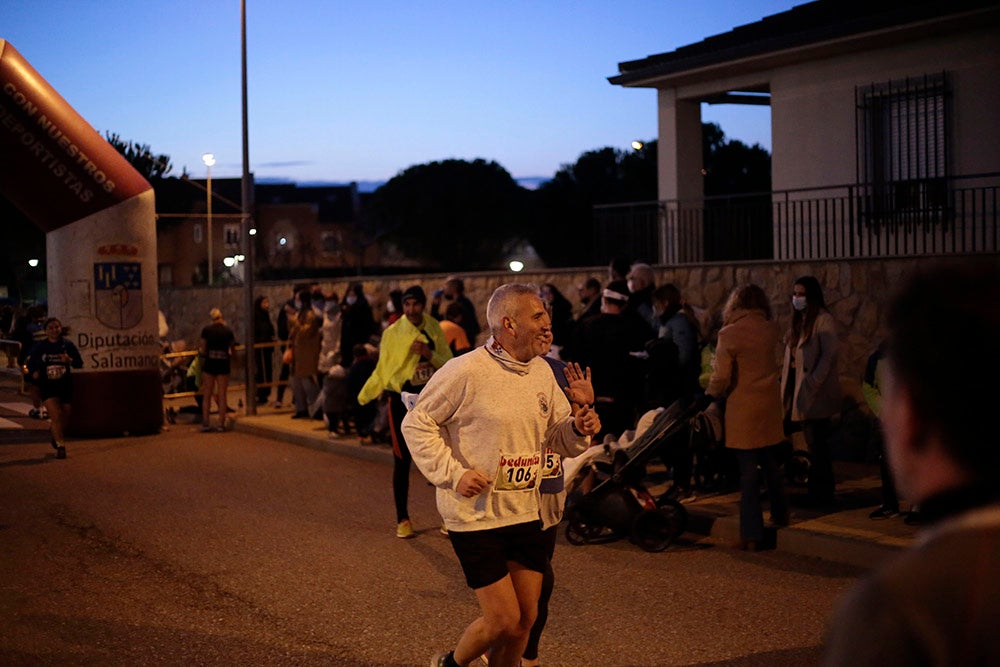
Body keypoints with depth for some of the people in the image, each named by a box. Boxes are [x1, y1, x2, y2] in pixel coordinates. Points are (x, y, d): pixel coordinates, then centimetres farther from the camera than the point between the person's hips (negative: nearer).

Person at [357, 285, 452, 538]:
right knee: (402, 461, 3)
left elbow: (449, 364, 3)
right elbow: (382, 369, -2)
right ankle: (402, 519, 15)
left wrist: (430, 355, -14)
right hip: (402, 400, -2)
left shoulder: (434, 329, 2)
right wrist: (365, 395, -8)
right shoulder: (393, 333, -5)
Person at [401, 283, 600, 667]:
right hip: (475, 516, -7)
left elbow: (557, 437, 14)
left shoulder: (542, 372, 6)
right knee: (503, 620, -3)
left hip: (524, 513, 7)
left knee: (526, 618, 10)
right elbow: (416, 423, -9)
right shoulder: (467, 371, -15)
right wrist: (453, 473, -16)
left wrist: (579, 429, -9)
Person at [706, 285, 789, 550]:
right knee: (771, 465, 22)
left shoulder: (729, 334, -13)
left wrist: (710, 395, 4)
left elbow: (721, 377, -13)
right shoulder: (772, 330, 0)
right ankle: (780, 513, 37)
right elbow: (776, 366, 8)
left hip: (742, 409, -4)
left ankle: (751, 535, 1)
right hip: (770, 408, 5)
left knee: (748, 472, -1)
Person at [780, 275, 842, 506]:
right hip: (800, 391, 8)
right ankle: (816, 492, 17)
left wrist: (812, 384, -22)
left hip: (816, 393, -8)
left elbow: (830, 355, -19)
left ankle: (821, 495, 4)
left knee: (817, 445, -3)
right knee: (813, 445, 12)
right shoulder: (799, 320, 16)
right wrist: (787, 386, 7)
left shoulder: (823, 319, -10)